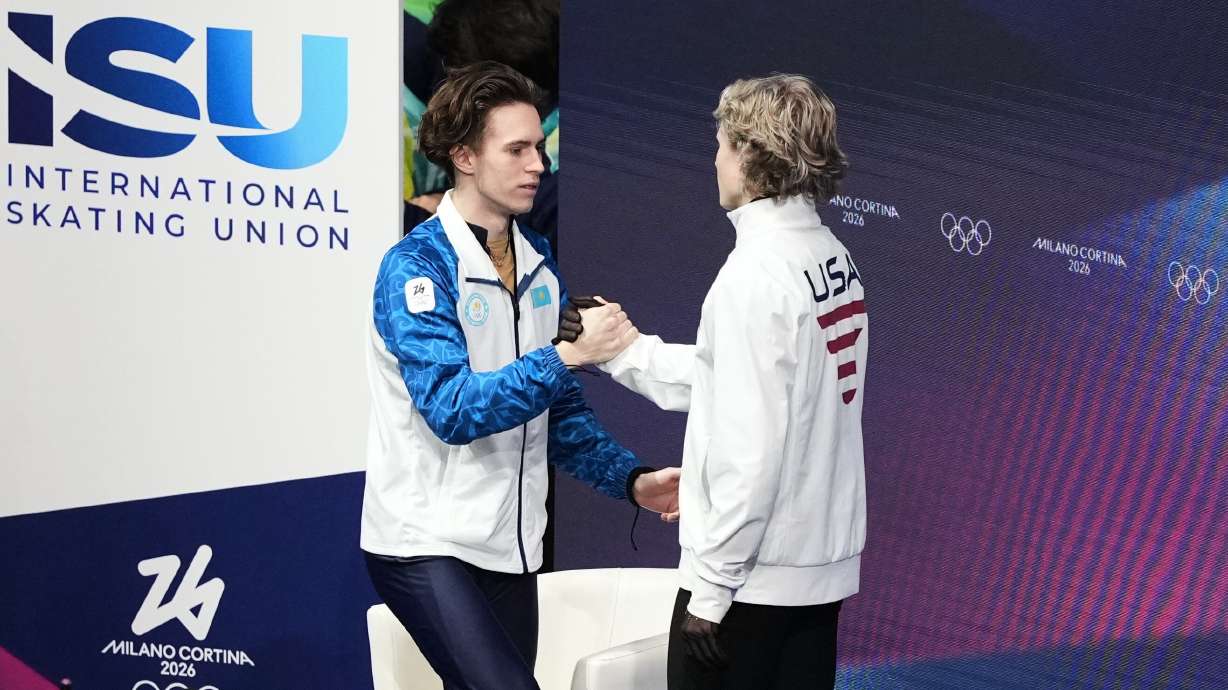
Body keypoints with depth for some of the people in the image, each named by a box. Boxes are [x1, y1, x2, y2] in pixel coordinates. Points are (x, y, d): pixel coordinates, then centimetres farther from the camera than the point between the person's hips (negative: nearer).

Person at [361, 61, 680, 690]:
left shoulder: (539, 262, 9)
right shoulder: (416, 267, -13)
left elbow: (560, 411, 14)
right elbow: (453, 411, -23)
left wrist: (631, 480, 0)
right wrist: (568, 354, -26)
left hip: (509, 544, 7)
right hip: (427, 544, -7)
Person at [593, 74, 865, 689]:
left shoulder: (755, 273, -18)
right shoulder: (833, 255, 7)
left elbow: (751, 448, -21)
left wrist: (710, 585, -16)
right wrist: (621, 350, 20)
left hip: (752, 573, -8)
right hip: (823, 566, 8)